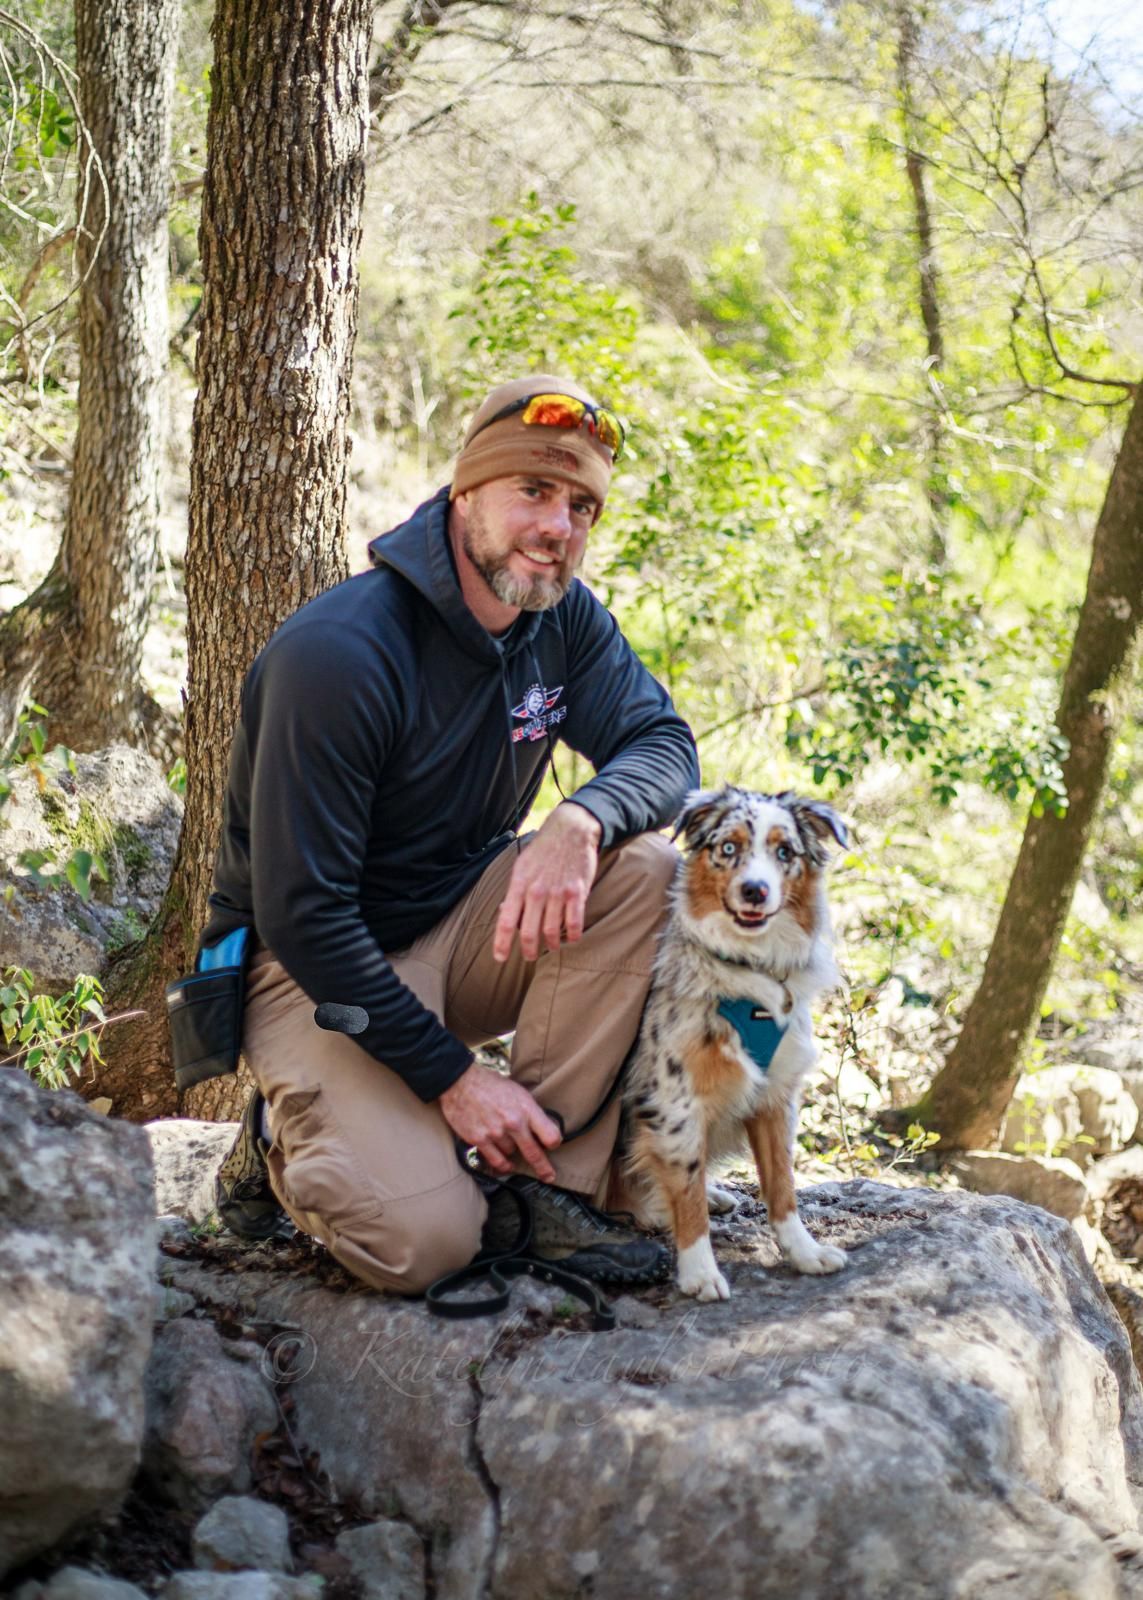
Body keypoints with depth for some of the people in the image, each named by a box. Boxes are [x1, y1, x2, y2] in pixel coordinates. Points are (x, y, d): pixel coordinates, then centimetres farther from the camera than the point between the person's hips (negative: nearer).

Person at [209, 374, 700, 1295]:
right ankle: (285, 1141, 8)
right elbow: (301, 914, -25)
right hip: (317, 966, -6)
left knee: (643, 866, -21)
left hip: (461, 924, 7)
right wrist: (452, 1075, -24)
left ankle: (549, 1185, -15)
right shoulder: (335, 655, -25)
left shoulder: (565, 619, -4)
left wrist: (581, 823, -33)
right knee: (421, 1243, -25)